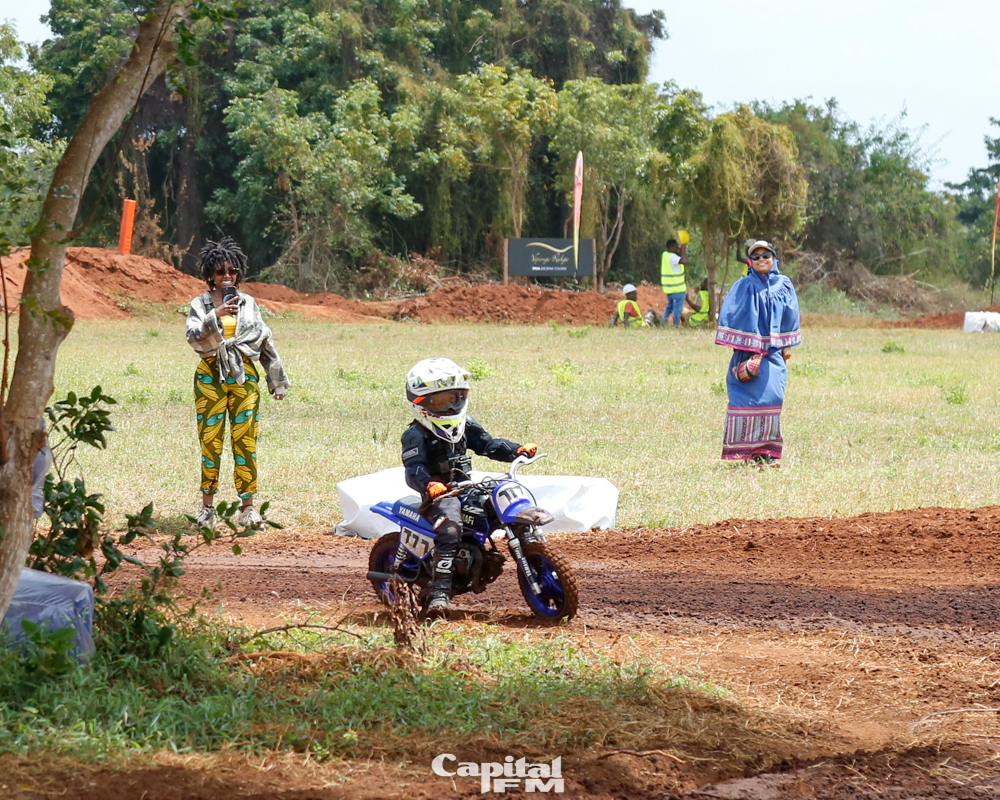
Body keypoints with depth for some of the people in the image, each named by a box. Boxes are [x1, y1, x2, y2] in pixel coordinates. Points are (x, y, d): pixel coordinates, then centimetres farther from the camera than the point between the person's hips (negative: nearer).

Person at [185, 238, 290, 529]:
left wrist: (277, 380, 15)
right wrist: (216, 316, -25)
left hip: (244, 377, 1)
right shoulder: (200, 304, 5)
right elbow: (194, 338, -11)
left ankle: (247, 508, 2)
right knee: (210, 441, -2)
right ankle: (207, 508, 3)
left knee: (245, 440, -2)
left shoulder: (248, 304, 10)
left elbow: (266, 342, 14)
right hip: (211, 376, -1)